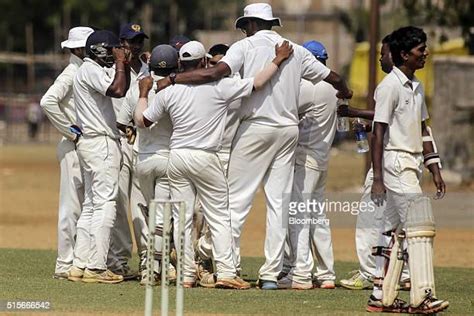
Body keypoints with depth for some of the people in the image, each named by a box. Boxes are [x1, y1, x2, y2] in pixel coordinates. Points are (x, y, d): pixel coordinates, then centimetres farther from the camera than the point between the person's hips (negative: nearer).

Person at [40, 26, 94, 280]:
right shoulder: (71, 74, -11)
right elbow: (48, 101, -25)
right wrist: (70, 132, -19)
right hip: (74, 147, -9)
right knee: (71, 206, -7)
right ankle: (65, 265, -5)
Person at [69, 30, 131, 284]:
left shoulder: (98, 70, 18)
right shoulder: (91, 70, -12)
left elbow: (122, 90, 24)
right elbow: (117, 90, -25)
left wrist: (125, 65, 12)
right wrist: (120, 63, -12)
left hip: (90, 145, 11)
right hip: (101, 144, -11)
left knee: (91, 205, 11)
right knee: (104, 204, -11)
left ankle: (80, 265, 11)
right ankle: (96, 268, -14)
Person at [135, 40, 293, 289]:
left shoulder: (168, 92, 2)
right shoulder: (219, 86, -8)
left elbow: (142, 120, 11)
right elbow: (256, 83, -10)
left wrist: (143, 94, 27)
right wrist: (278, 60, 1)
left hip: (176, 157, 3)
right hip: (204, 158, -3)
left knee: (182, 219, 8)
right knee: (219, 217, 3)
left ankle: (186, 275, 7)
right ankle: (226, 272, -6)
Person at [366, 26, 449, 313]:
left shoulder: (417, 87, 15)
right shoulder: (390, 86, -12)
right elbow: (379, 133, -14)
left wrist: (435, 168, 16)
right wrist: (377, 179, -18)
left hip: (413, 164, 9)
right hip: (396, 161, -9)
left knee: (397, 230, 9)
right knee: (420, 225, -16)